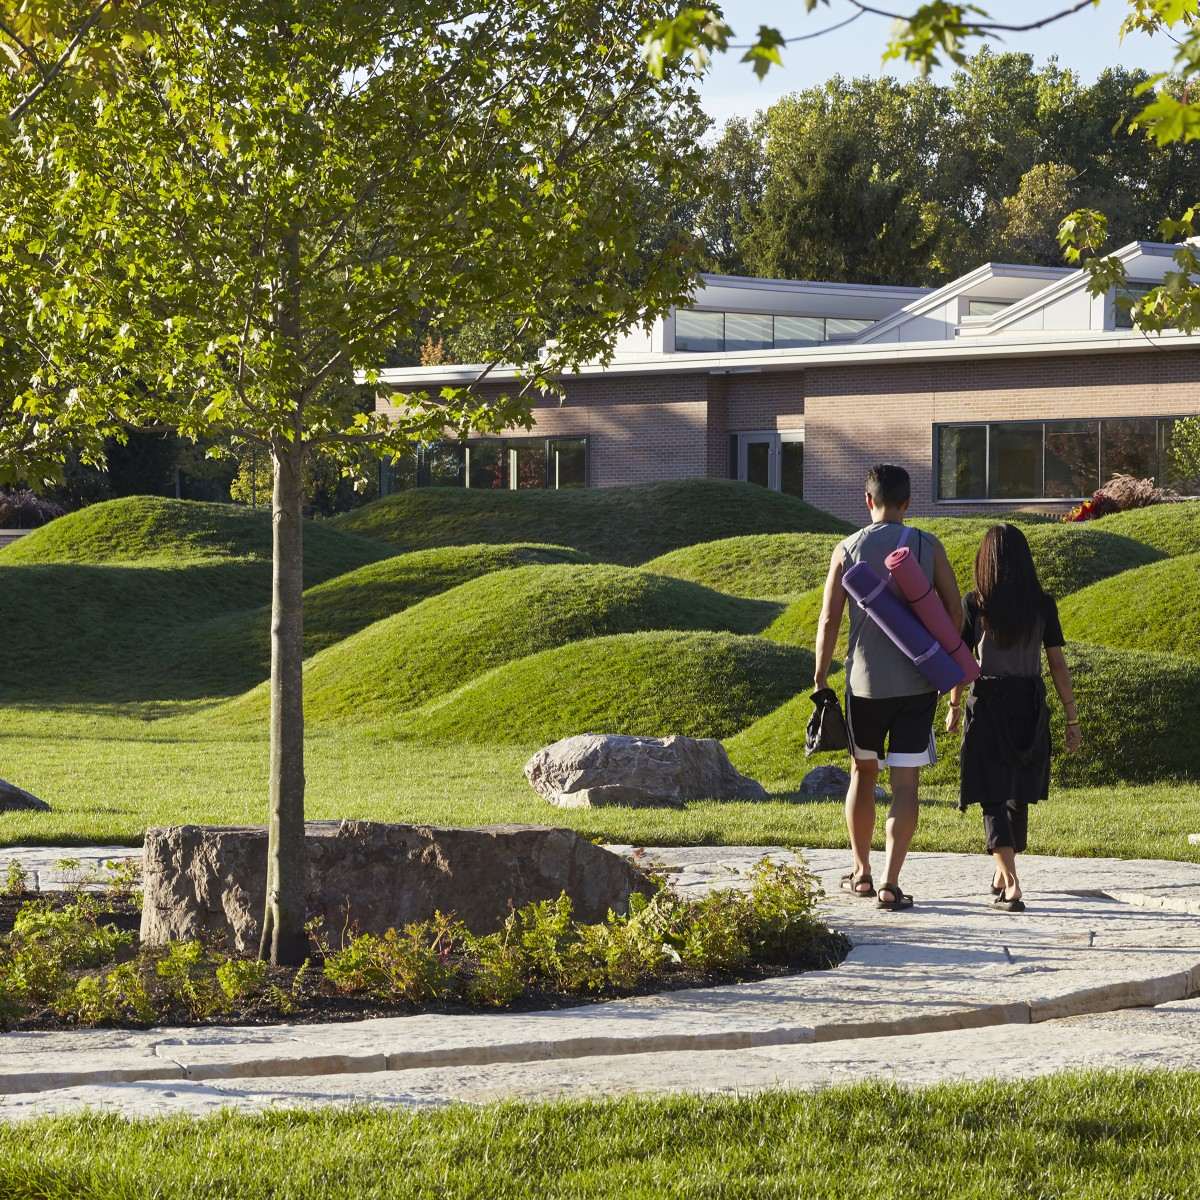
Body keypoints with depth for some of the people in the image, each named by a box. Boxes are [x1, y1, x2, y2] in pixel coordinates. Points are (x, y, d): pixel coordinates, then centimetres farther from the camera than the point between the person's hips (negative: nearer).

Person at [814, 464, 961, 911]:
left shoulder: (847, 550, 0)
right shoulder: (928, 546, -1)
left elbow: (828, 620, -2)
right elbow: (955, 611, -1)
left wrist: (820, 681, 5)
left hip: (865, 683, 1)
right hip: (917, 684, -1)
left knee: (863, 774, 18)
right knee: (905, 782, -1)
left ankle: (861, 873, 28)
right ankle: (890, 883, -10)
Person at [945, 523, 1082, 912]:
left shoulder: (974, 604, -8)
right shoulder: (1042, 605, -3)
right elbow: (1057, 664, -3)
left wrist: (954, 707, 12)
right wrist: (1072, 718, 4)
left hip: (987, 705, -2)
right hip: (1030, 706, 3)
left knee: (994, 799, 0)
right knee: (1018, 795, 19)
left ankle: (1011, 885, -15)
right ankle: (1003, 873, 34)